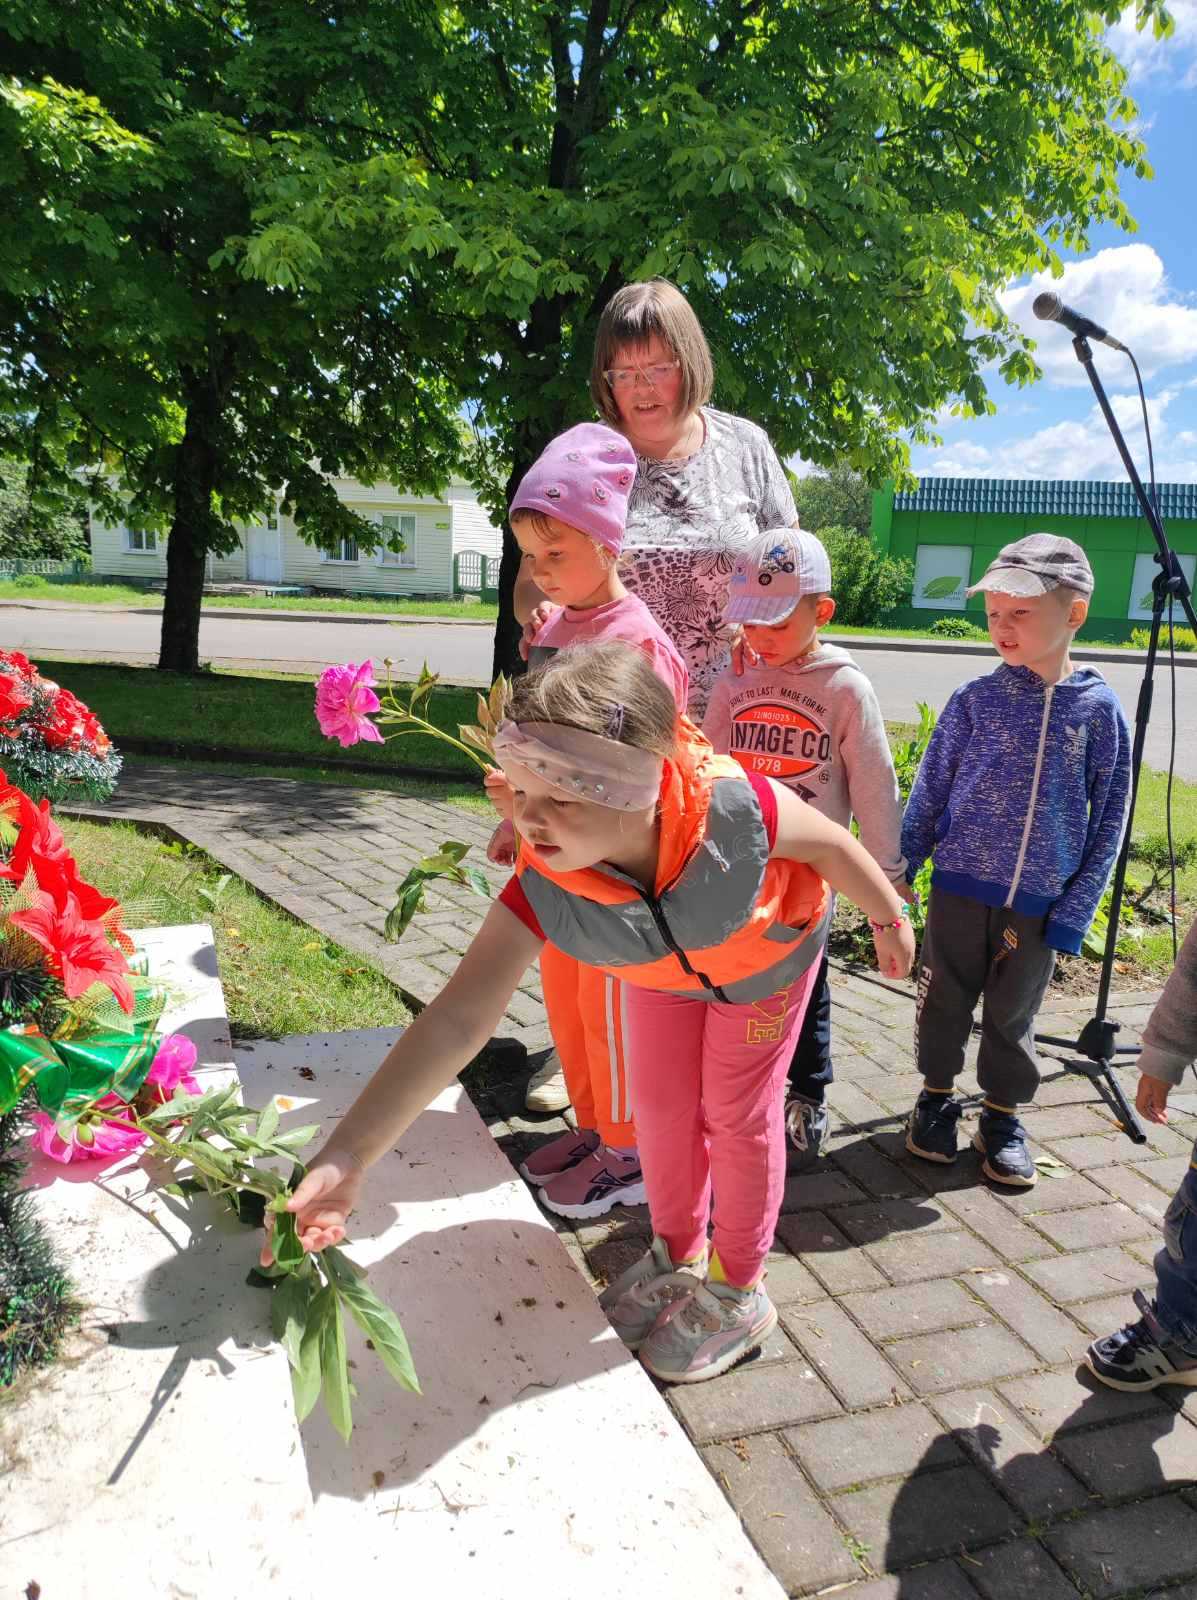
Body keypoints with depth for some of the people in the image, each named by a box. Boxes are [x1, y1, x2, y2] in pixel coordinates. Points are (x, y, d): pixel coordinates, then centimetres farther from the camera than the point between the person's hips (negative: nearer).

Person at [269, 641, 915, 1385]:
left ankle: (738, 1293, 31)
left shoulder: (732, 807, -48)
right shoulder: (543, 886, -40)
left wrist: (889, 918, -5)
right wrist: (343, 1162, -48)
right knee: (662, 1105, 13)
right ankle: (677, 1253, 42)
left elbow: (828, 842, -25)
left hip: (767, 952, -2)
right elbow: (456, 1020, -42)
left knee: (737, 1113, 7)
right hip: (666, 967, 3)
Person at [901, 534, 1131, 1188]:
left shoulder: (1098, 709, -5)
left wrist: (1075, 912, -4)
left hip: (1040, 903, 0)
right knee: (944, 1001, 12)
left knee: (1013, 1014, 15)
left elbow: (1108, 820, 0)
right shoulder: (974, 700, -6)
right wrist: (895, 876, 2)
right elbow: (927, 795, 2)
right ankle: (937, 1096, 34)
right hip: (960, 888, 0)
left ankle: (1002, 1114, 34)